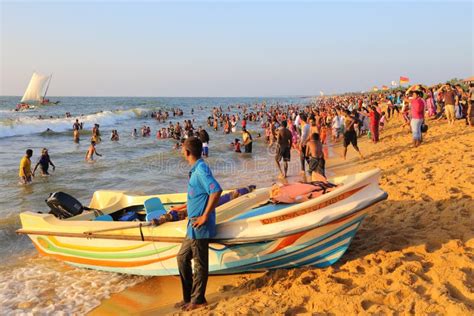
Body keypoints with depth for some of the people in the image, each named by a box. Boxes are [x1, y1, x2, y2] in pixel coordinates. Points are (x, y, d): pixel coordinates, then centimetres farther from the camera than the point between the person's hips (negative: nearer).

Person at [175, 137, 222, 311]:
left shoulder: (200, 169, -18)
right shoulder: (196, 169, 11)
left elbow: (216, 191, -31)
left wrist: (205, 216, -24)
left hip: (199, 227, -10)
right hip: (193, 226, 10)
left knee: (199, 264, 4)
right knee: (182, 258, 17)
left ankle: (198, 300, 20)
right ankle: (188, 297, 29)